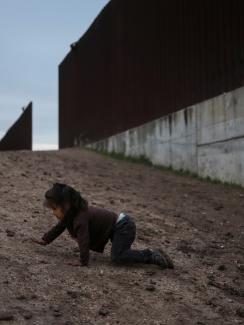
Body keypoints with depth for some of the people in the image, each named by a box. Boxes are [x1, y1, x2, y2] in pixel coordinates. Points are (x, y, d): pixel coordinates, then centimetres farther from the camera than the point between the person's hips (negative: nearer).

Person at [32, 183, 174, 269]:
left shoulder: (80, 217, -25)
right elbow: (59, 227, 21)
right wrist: (45, 240, 25)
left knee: (118, 257, -22)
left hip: (122, 226, -10)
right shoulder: (70, 213, 5)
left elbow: (83, 241, -29)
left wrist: (83, 262, -25)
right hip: (117, 223, 10)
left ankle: (154, 256, -17)